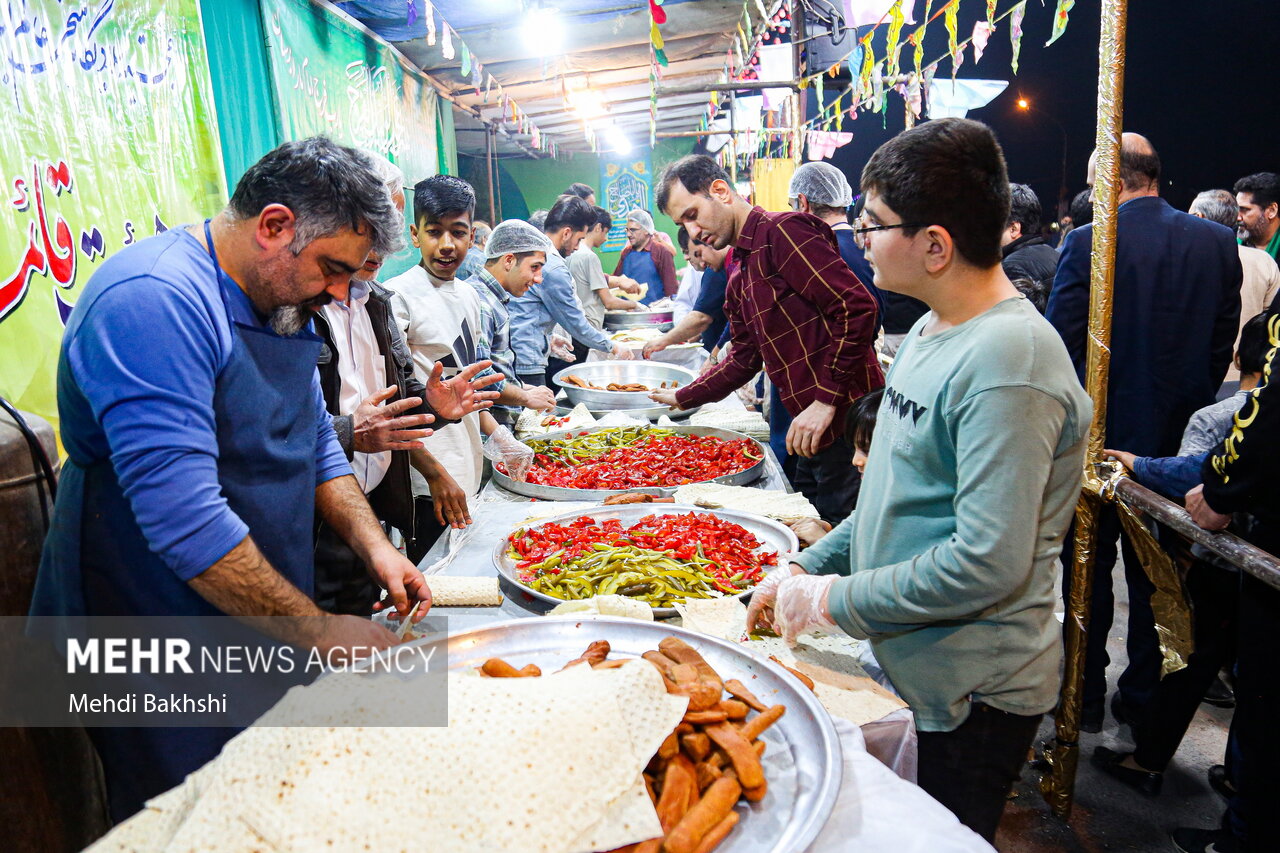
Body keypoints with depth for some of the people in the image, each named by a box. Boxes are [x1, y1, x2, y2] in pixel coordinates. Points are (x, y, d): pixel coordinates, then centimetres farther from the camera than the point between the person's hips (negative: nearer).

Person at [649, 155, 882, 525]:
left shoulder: (782, 231, -11)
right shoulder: (739, 278, 19)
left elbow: (857, 307, -20)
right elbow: (743, 360, 26)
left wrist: (825, 401, -21)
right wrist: (682, 398, 27)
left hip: (846, 423, -9)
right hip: (812, 434, 9)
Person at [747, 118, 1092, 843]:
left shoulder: (1007, 361, -26)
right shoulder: (933, 333, 6)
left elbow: (989, 563, -28)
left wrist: (831, 601, -19)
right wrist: (807, 569, 7)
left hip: (973, 698, -9)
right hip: (907, 668, 9)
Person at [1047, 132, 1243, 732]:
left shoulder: (1088, 243, -16)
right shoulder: (1219, 243, 0)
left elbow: (1062, 344, -14)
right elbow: (1223, 343, 5)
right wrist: (1190, 406, 16)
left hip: (1101, 432, -4)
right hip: (1179, 436, 4)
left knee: (1088, 567, 11)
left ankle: (1085, 697, 22)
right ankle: (1143, 694, 30)